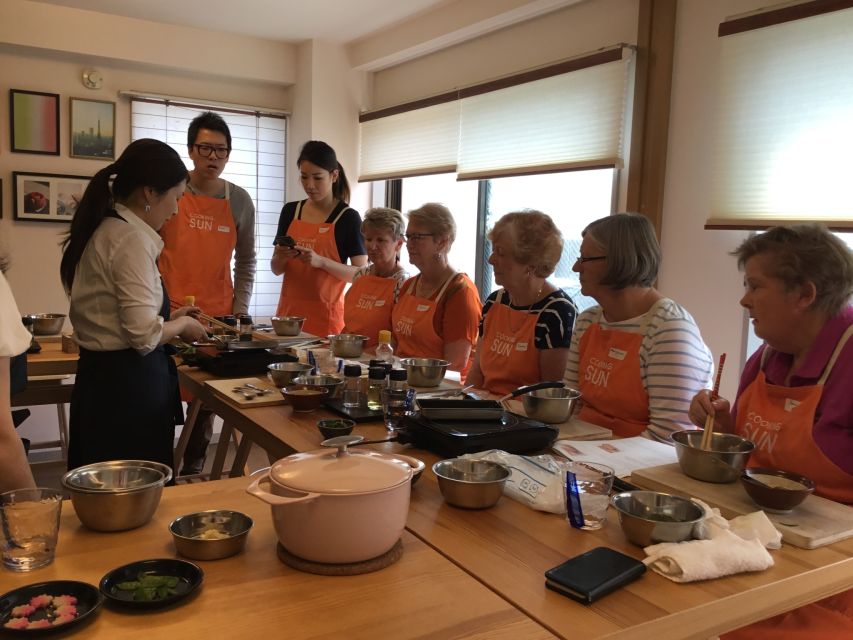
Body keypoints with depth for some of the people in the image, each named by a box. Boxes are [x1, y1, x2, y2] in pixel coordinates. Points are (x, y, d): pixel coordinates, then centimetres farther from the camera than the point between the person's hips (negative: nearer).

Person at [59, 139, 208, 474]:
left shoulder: (103, 230, 10)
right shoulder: (132, 239, -17)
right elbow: (145, 334, -22)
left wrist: (169, 318, 14)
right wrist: (182, 325, -4)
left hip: (100, 376, 9)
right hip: (128, 384, -9)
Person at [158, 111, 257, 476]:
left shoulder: (239, 201, 5)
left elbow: (245, 262, 11)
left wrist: (239, 310, 3)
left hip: (218, 316, 2)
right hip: (169, 315, -2)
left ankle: (192, 468, 26)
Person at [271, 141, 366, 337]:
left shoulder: (348, 217, -5)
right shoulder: (290, 212, 8)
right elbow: (276, 269, 12)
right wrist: (280, 257, -10)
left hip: (326, 313, -4)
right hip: (289, 309, 4)